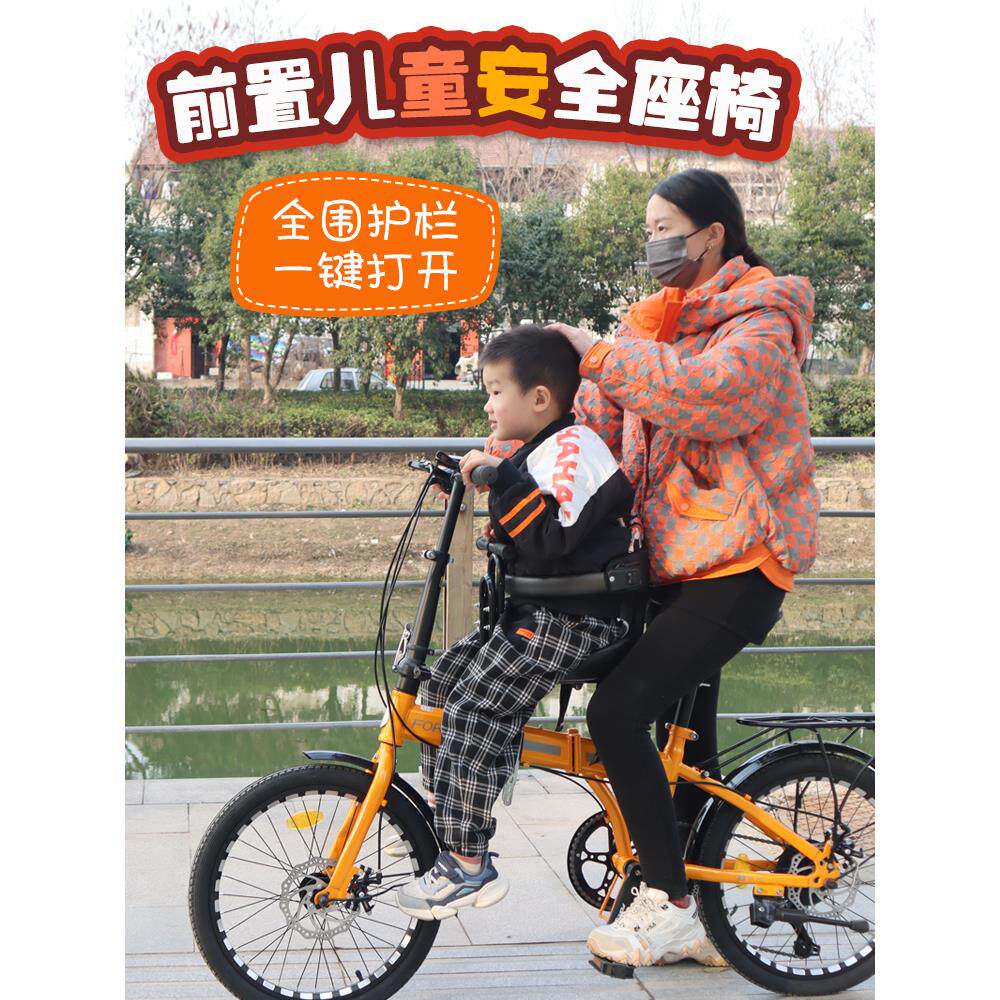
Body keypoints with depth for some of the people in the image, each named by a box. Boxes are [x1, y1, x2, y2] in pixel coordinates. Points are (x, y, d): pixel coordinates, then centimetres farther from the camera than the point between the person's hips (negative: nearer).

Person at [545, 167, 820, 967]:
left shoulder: (760, 326, -11)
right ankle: (703, 925, 25)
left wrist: (600, 353, -26)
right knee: (681, 734, 14)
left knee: (617, 714, -18)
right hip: (682, 563, 9)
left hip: (738, 569, -9)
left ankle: (668, 904, -6)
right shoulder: (666, 321, 15)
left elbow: (704, 393, -32)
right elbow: (599, 415, 8)